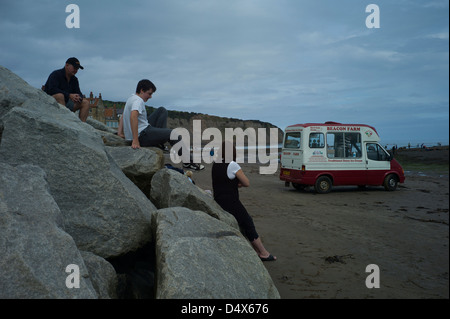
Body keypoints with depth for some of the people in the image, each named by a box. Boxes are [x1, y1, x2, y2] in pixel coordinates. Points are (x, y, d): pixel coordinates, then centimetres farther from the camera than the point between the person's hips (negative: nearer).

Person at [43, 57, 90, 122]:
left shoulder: (74, 79, 11)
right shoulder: (55, 74, -11)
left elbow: (78, 93, 6)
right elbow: (52, 90, -26)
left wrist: (78, 97, -21)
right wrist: (69, 95, -33)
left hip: (65, 103, 7)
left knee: (86, 103, -8)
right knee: (60, 95, -39)